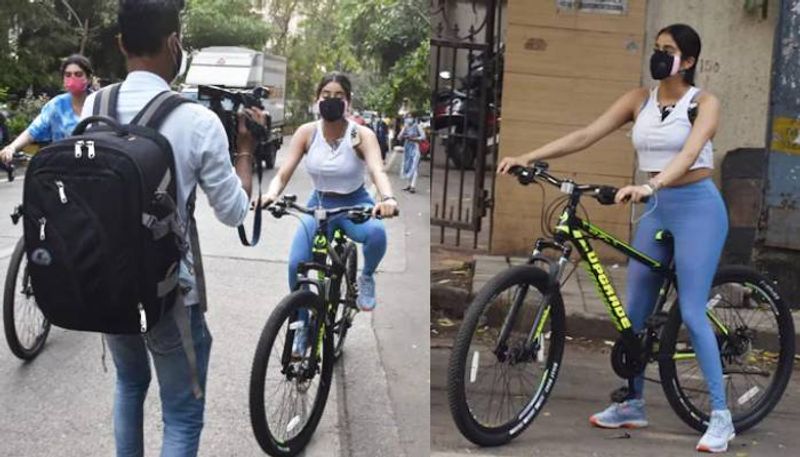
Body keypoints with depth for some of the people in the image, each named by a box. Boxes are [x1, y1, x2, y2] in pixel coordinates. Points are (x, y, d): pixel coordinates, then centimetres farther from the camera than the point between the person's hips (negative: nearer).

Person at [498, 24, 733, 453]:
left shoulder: (703, 103, -7)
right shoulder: (639, 100, 5)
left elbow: (689, 153, -25)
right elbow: (584, 135, -3)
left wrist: (648, 186, -43)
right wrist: (527, 157, -14)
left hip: (697, 208, -6)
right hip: (656, 210, 6)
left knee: (691, 312, -11)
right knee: (635, 312, 9)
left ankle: (720, 416, -2)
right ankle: (632, 403, 23)